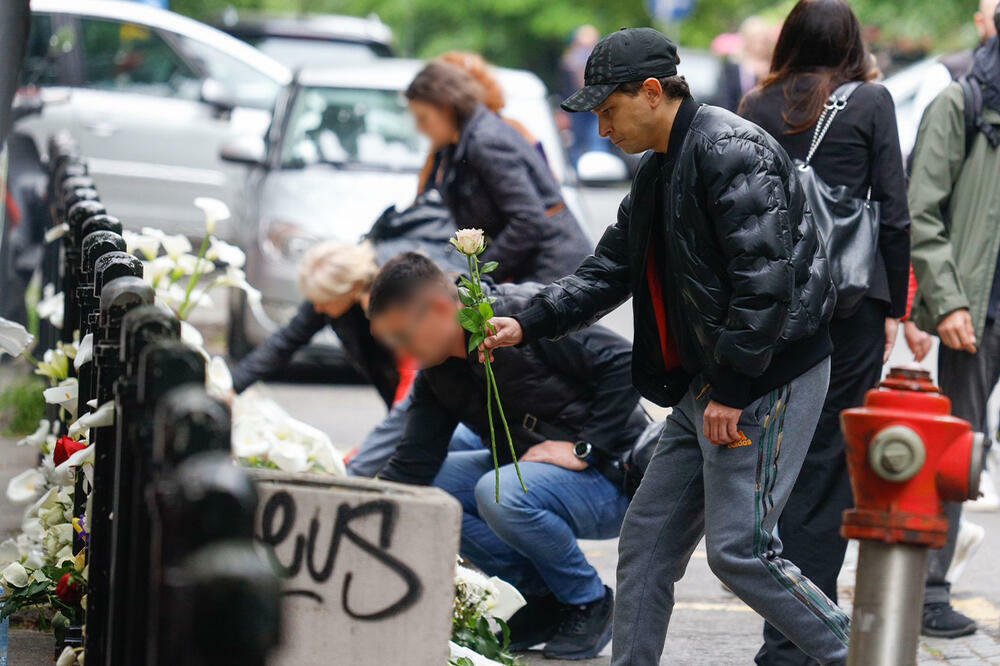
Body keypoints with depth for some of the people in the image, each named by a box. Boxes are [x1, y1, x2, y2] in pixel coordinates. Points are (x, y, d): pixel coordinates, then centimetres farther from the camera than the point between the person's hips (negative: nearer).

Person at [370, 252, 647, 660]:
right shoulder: (437, 374, 3)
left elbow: (623, 364, -22)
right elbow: (411, 466, 1)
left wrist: (584, 449, -22)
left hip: (613, 475, -8)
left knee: (500, 493, -33)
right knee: (428, 486, -7)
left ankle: (590, 604, -9)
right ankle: (546, 597, 0)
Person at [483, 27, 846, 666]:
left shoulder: (733, 151, -16)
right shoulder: (659, 171, 16)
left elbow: (764, 278, -22)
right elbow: (612, 268, 21)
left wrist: (731, 386, -21)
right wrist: (528, 324, 9)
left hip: (770, 378, -10)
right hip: (706, 383, 10)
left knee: (739, 549, -11)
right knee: (649, 538, 9)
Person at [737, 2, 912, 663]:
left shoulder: (755, 107, 7)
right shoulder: (871, 102, 0)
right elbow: (893, 212, -2)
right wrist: (894, 306, 5)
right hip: (851, 296, -3)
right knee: (829, 459, -1)